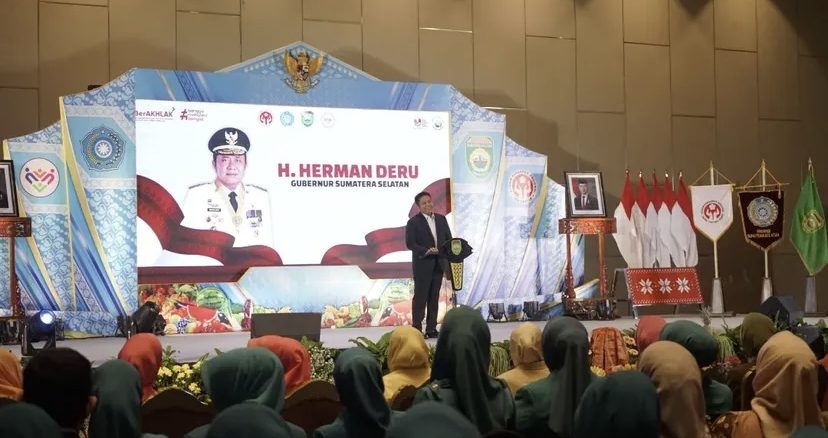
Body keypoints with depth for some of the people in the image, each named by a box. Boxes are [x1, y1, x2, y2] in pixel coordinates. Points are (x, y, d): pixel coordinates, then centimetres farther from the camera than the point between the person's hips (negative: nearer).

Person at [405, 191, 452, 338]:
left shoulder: (441, 219, 11)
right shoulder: (413, 222, -5)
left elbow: (448, 239, 12)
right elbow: (410, 243, -11)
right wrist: (427, 251, -21)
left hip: (439, 264, 5)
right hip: (423, 265, -5)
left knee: (434, 297, 9)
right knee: (420, 297, -3)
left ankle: (431, 328, 14)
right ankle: (417, 329, 1)